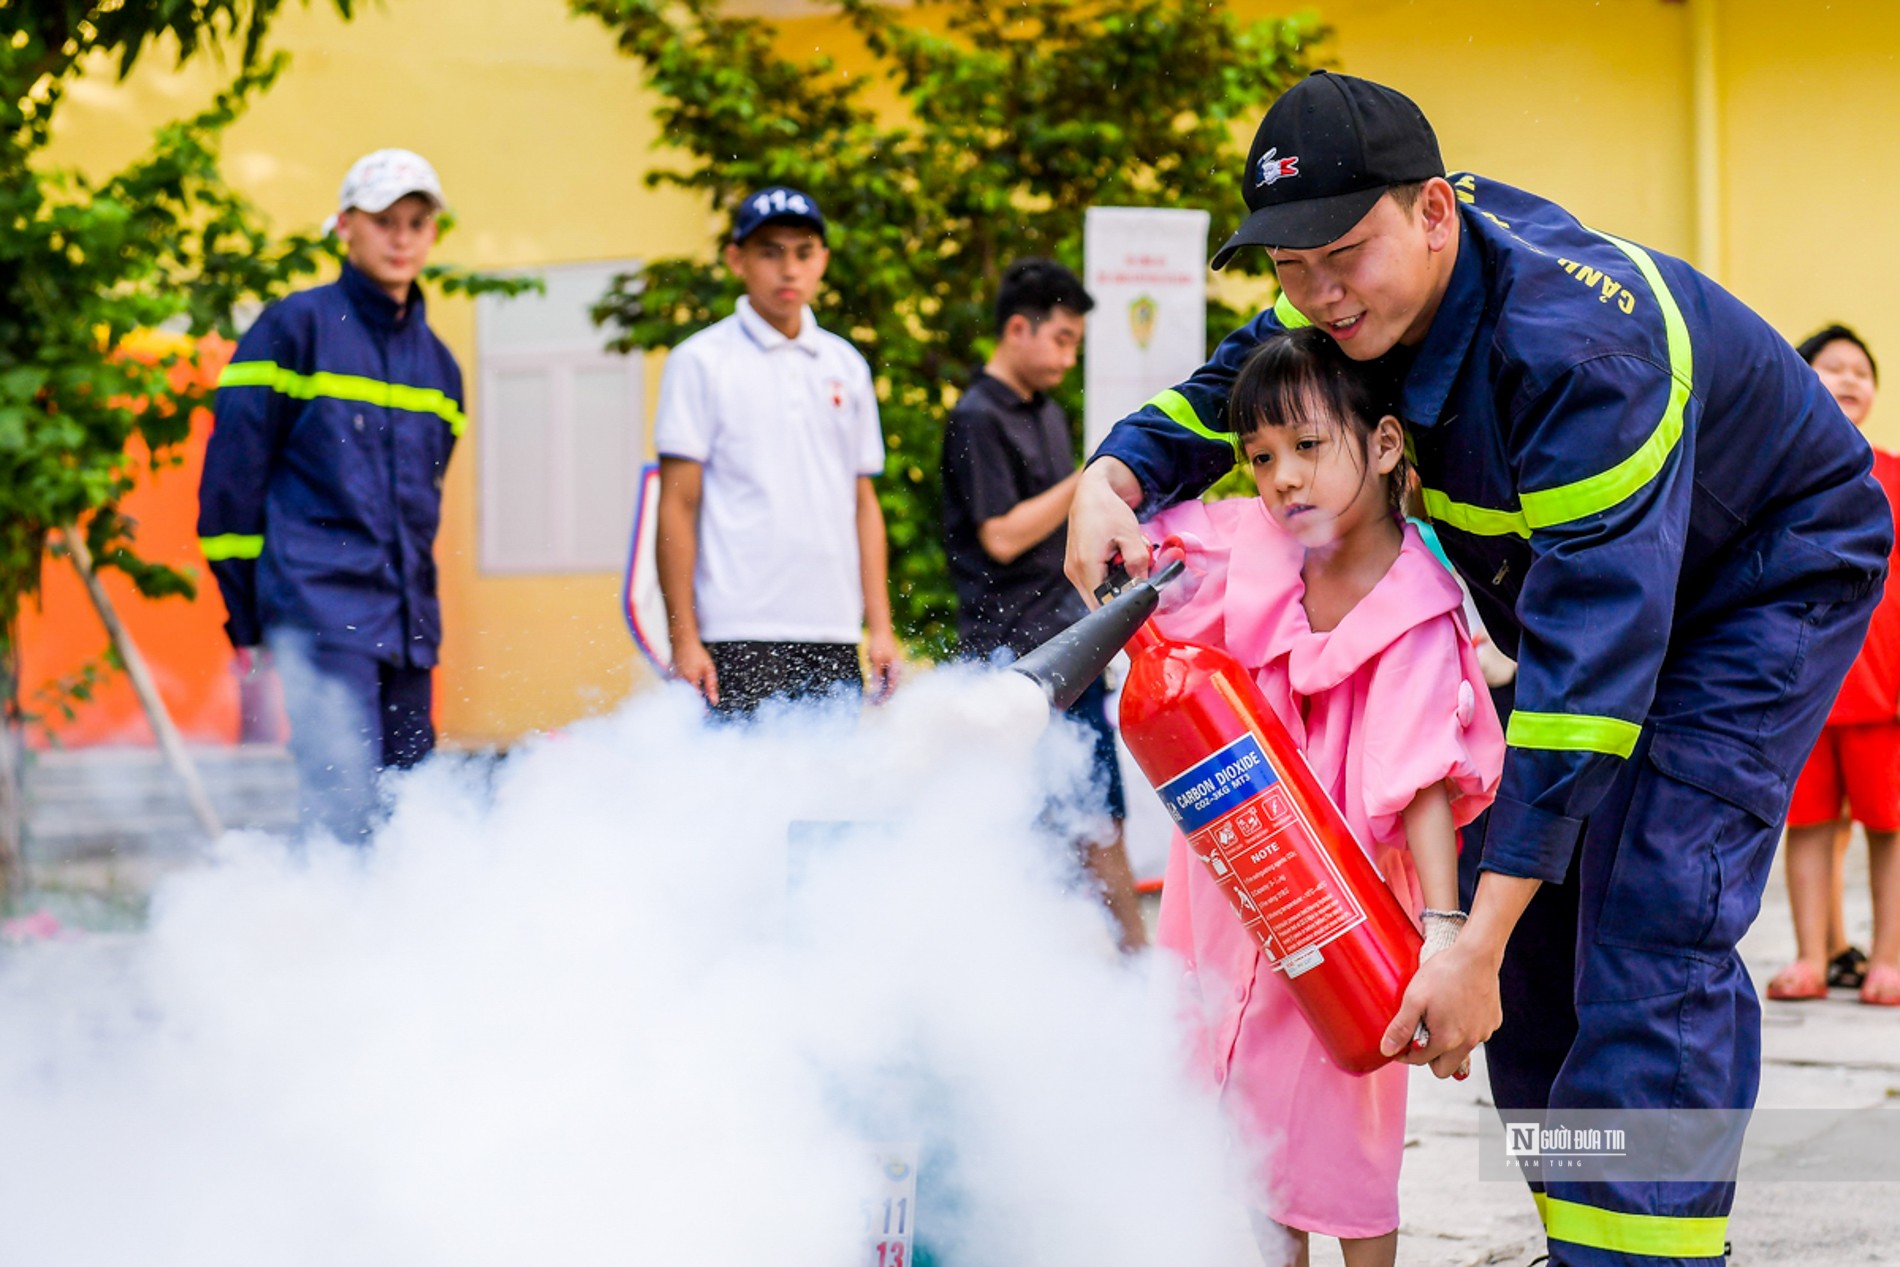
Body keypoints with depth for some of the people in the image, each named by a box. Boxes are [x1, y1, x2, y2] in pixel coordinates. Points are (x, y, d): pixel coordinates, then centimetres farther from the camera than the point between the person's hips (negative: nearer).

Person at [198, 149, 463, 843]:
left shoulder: (437, 362, 18)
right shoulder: (297, 326, -1)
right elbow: (234, 467, -3)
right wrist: (244, 609, -4)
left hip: (408, 627, 6)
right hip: (319, 612, -6)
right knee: (345, 808, -16)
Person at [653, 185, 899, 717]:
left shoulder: (847, 367, 15)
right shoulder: (701, 362, 1)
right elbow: (678, 507, -3)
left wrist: (880, 626, 10)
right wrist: (684, 639, -9)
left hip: (834, 633, 5)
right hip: (742, 634, -5)